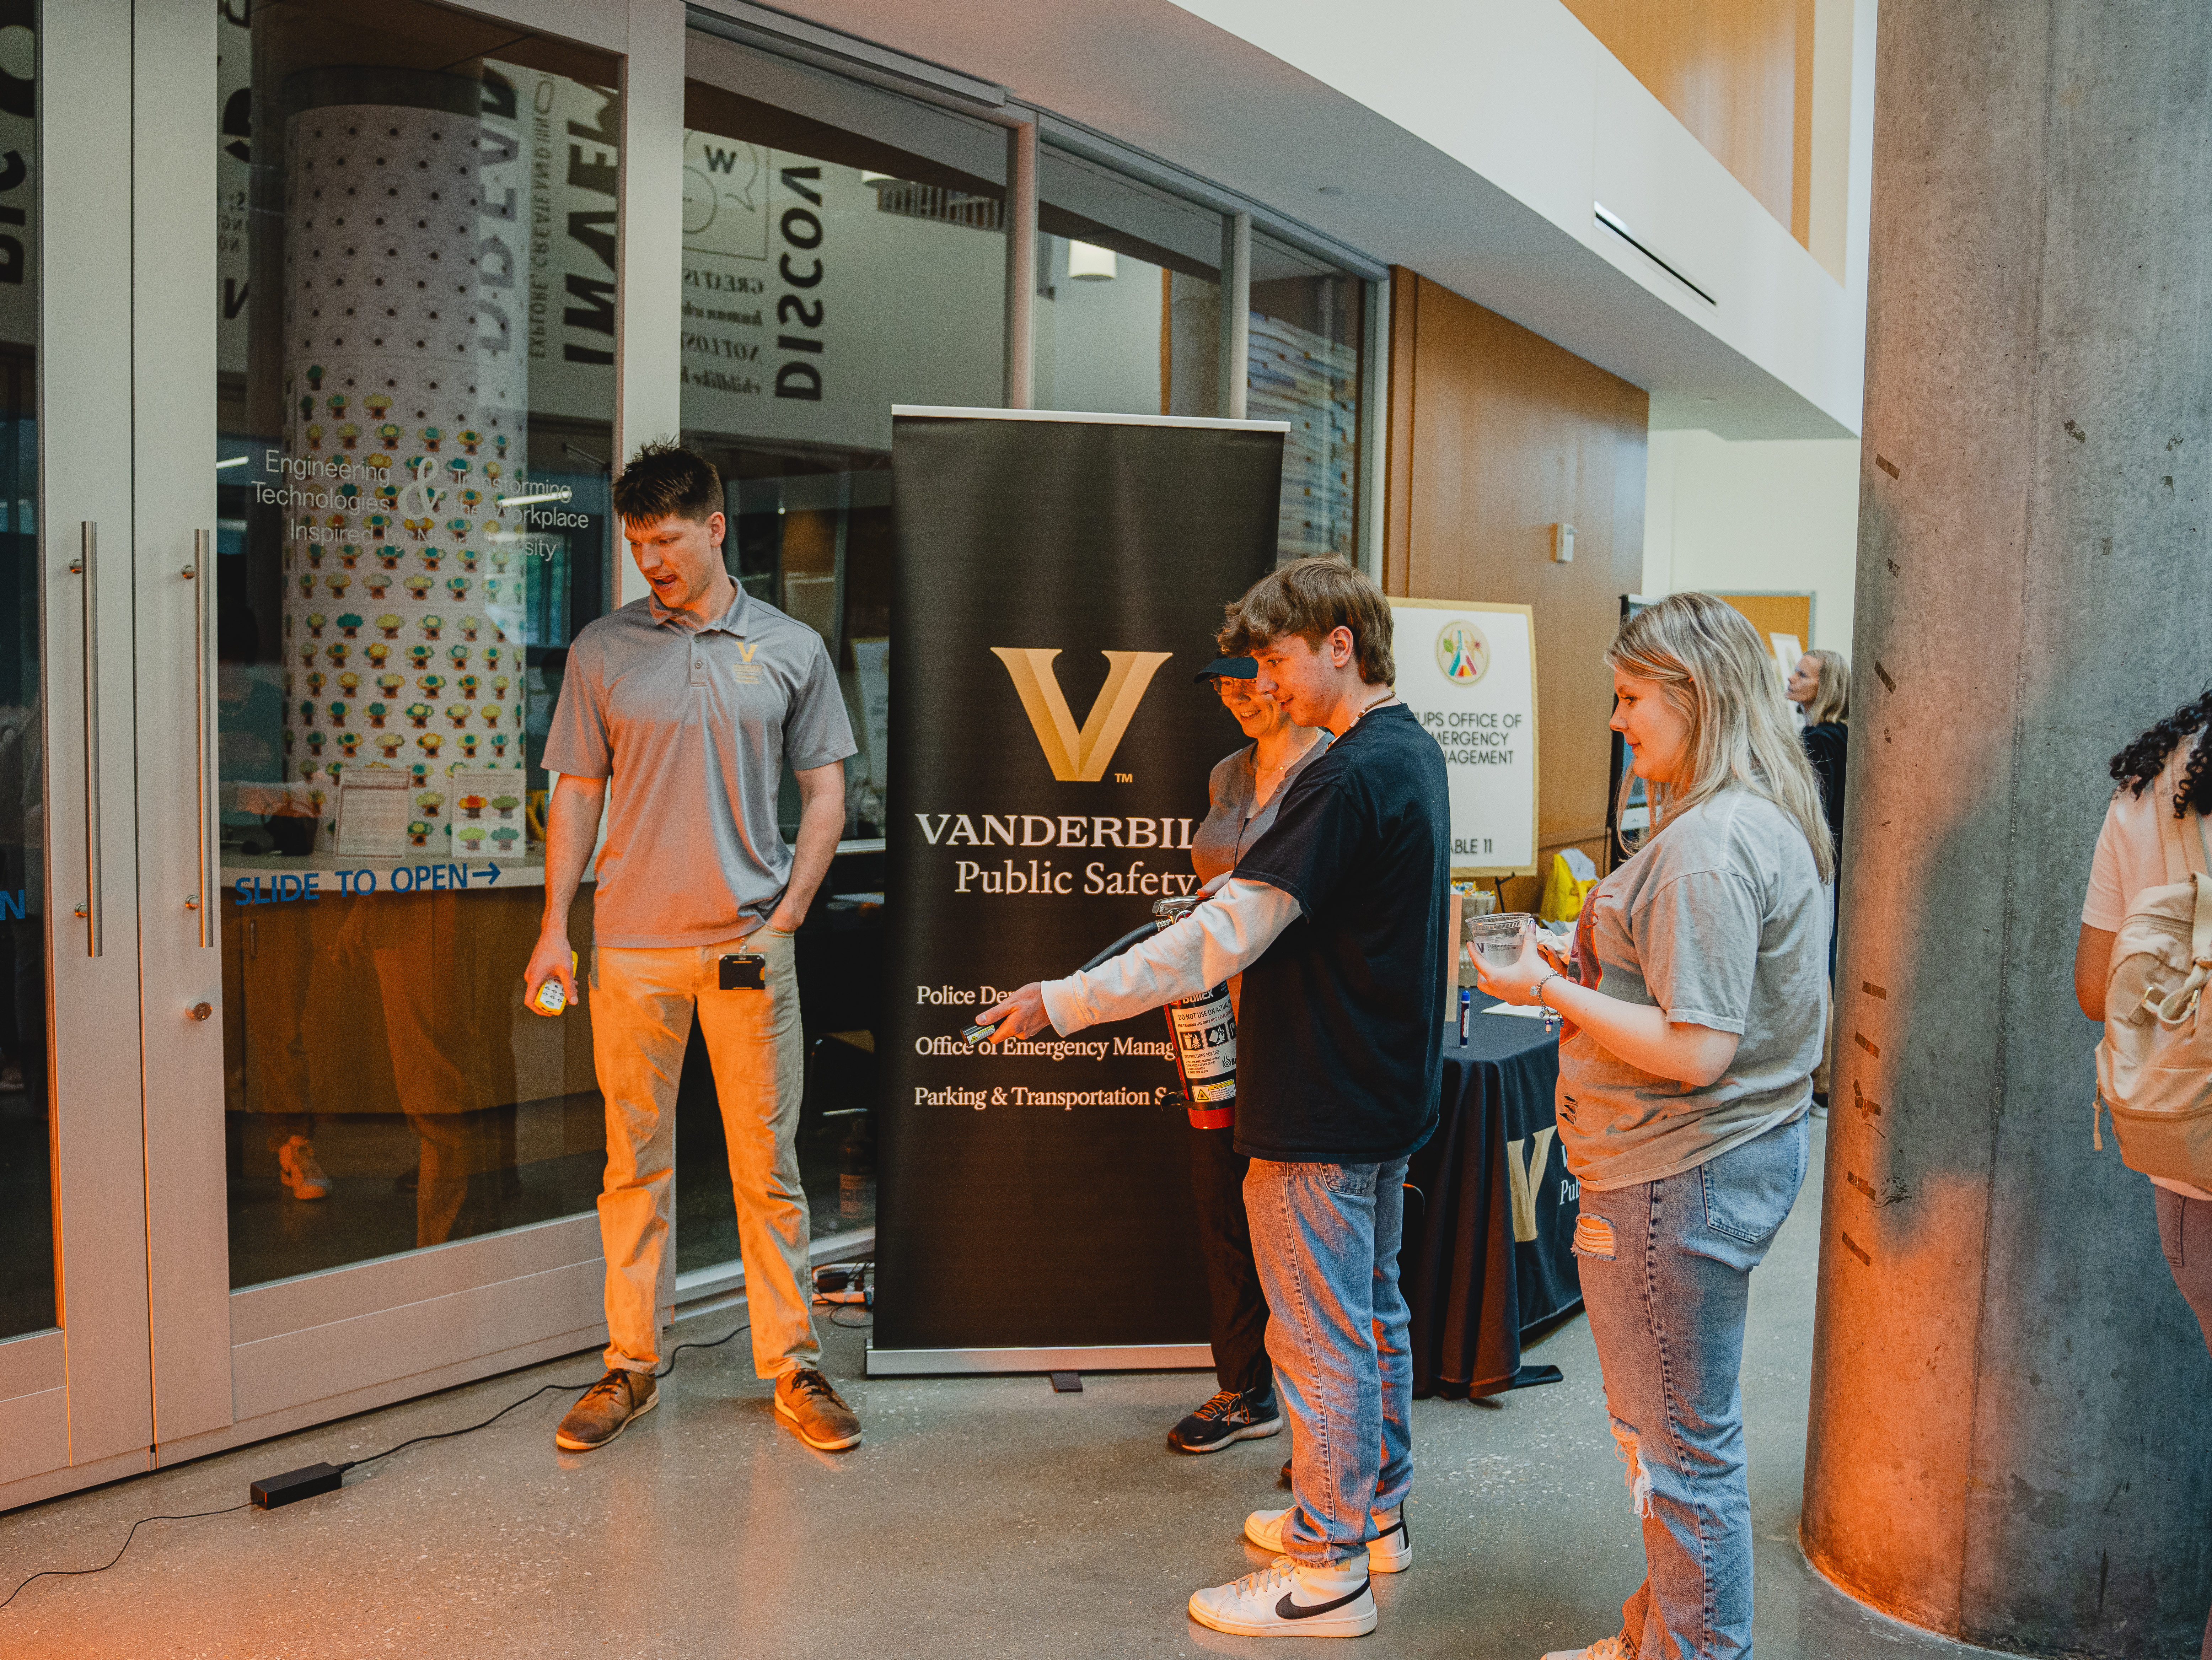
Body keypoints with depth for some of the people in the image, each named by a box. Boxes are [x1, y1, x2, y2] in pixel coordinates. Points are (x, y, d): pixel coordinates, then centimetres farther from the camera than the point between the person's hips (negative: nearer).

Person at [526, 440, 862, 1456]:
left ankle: (794, 1368, 15)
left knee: (768, 1164, 5)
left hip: (750, 946, -1)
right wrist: (554, 925, 0)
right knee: (636, 1162, 8)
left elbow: (825, 799, 5)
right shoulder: (602, 651, 6)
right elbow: (577, 794, 8)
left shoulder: (792, 649, 4)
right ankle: (631, 1366, 21)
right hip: (631, 948, 1)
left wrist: (782, 920, -5)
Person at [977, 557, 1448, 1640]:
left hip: (1322, 1112, -10)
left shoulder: (1348, 779, -24)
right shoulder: (1412, 753, 9)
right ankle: (1374, 1512, 37)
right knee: (1372, 1309, 21)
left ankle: (1327, 1574, 15)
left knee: (1319, 1336, 1)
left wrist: (1062, 1002, -24)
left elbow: (1222, 939, -27)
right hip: (1388, 1091, 11)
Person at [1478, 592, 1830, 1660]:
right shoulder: (1767, 822, 11)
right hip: (1737, 1153, 11)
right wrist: (1597, 960, 9)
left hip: (1683, 1175, -11)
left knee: (1679, 1450, 5)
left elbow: (1695, 1051, -26)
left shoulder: (1709, 844, -23)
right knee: (1672, 1430, 23)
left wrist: (1551, 991, -17)